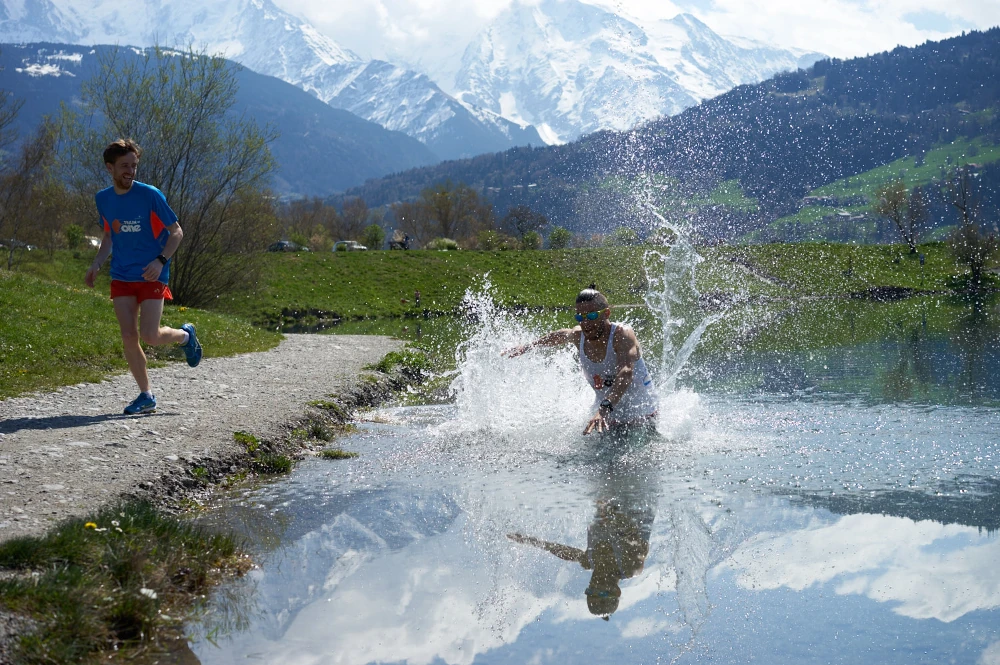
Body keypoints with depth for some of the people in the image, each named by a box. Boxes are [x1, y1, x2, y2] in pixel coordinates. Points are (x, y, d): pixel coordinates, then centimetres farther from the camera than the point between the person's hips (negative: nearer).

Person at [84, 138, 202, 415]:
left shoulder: (150, 195, -10)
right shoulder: (103, 199, 5)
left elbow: (176, 232, -5)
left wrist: (160, 260, -20)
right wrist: (97, 263, 6)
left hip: (151, 276, -4)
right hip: (121, 277, 4)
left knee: (150, 335, -13)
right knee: (128, 337, -3)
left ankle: (185, 335, 21)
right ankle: (146, 395, 9)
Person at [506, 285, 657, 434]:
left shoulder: (622, 334, -22)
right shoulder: (578, 335, -4)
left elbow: (626, 373, -41)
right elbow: (557, 336, 23)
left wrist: (605, 408, -56)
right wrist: (528, 346, 36)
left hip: (641, 419, -6)